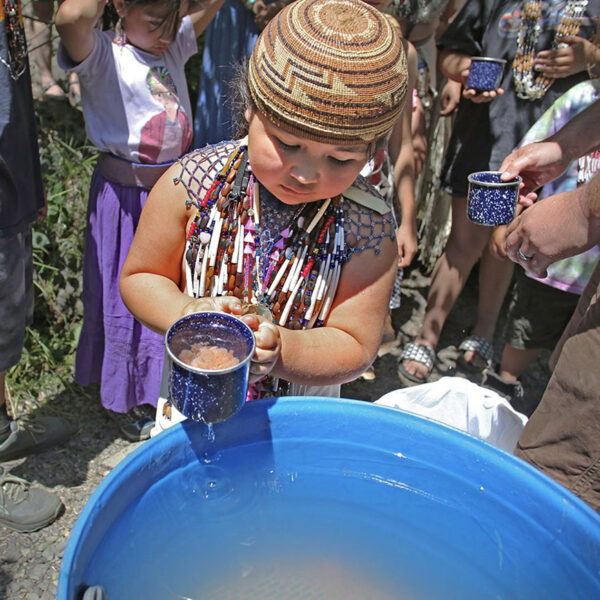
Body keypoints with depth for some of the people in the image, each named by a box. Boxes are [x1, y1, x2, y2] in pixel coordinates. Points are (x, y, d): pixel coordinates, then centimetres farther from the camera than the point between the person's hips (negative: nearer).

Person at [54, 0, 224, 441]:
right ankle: (123, 400, 30)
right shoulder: (102, 54, -13)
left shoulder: (175, 45, 6)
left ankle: (166, 386, 39)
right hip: (125, 196, -6)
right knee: (126, 297, 8)